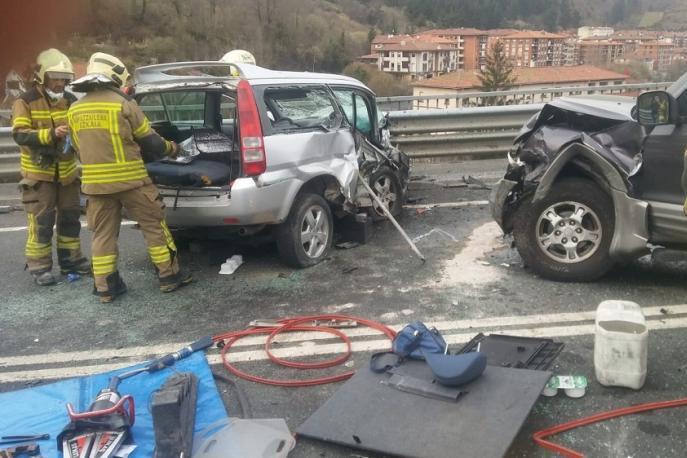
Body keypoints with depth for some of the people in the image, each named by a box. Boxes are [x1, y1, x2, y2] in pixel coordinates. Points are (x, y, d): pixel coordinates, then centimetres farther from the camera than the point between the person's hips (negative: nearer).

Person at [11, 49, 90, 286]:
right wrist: (51, 134, -31)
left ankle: (71, 260, 25)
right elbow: (20, 135, -19)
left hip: (66, 171, 5)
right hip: (38, 172, -5)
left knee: (70, 217, 12)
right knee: (41, 221, -5)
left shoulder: (70, 100, 6)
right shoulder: (25, 101, -9)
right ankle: (39, 267, 6)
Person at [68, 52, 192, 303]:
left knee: (103, 235, 11)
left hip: (95, 183, 5)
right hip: (130, 179, -5)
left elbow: (80, 148, 17)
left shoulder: (75, 110, 7)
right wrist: (170, 148, 17)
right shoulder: (123, 103, -9)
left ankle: (105, 288, 13)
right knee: (154, 226, 8)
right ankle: (169, 276, 13)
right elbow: (149, 140, -2)